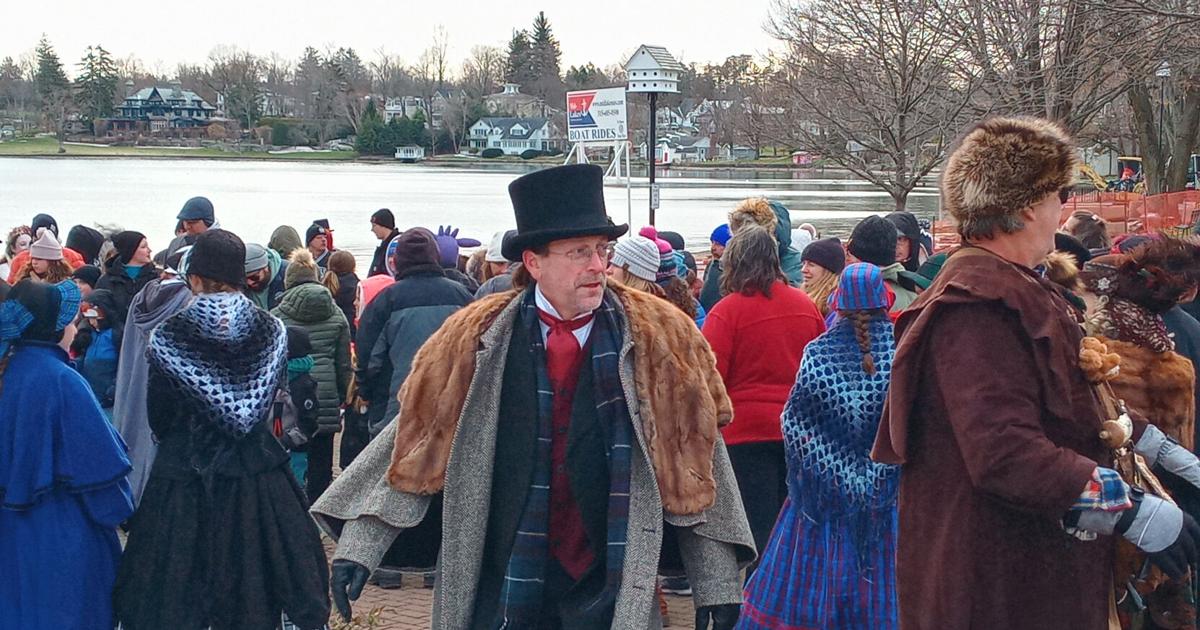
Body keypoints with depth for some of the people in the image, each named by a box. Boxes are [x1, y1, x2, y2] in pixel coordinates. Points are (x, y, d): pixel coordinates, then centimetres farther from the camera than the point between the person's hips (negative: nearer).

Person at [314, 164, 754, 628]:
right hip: (498, 586, 1)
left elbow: (696, 460, 1)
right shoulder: (477, 338, -1)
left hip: (611, 589, 0)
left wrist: (716, 582, 1)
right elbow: (419, 437, 4)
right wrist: (360, 542, -2)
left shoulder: (661, 337, -2)